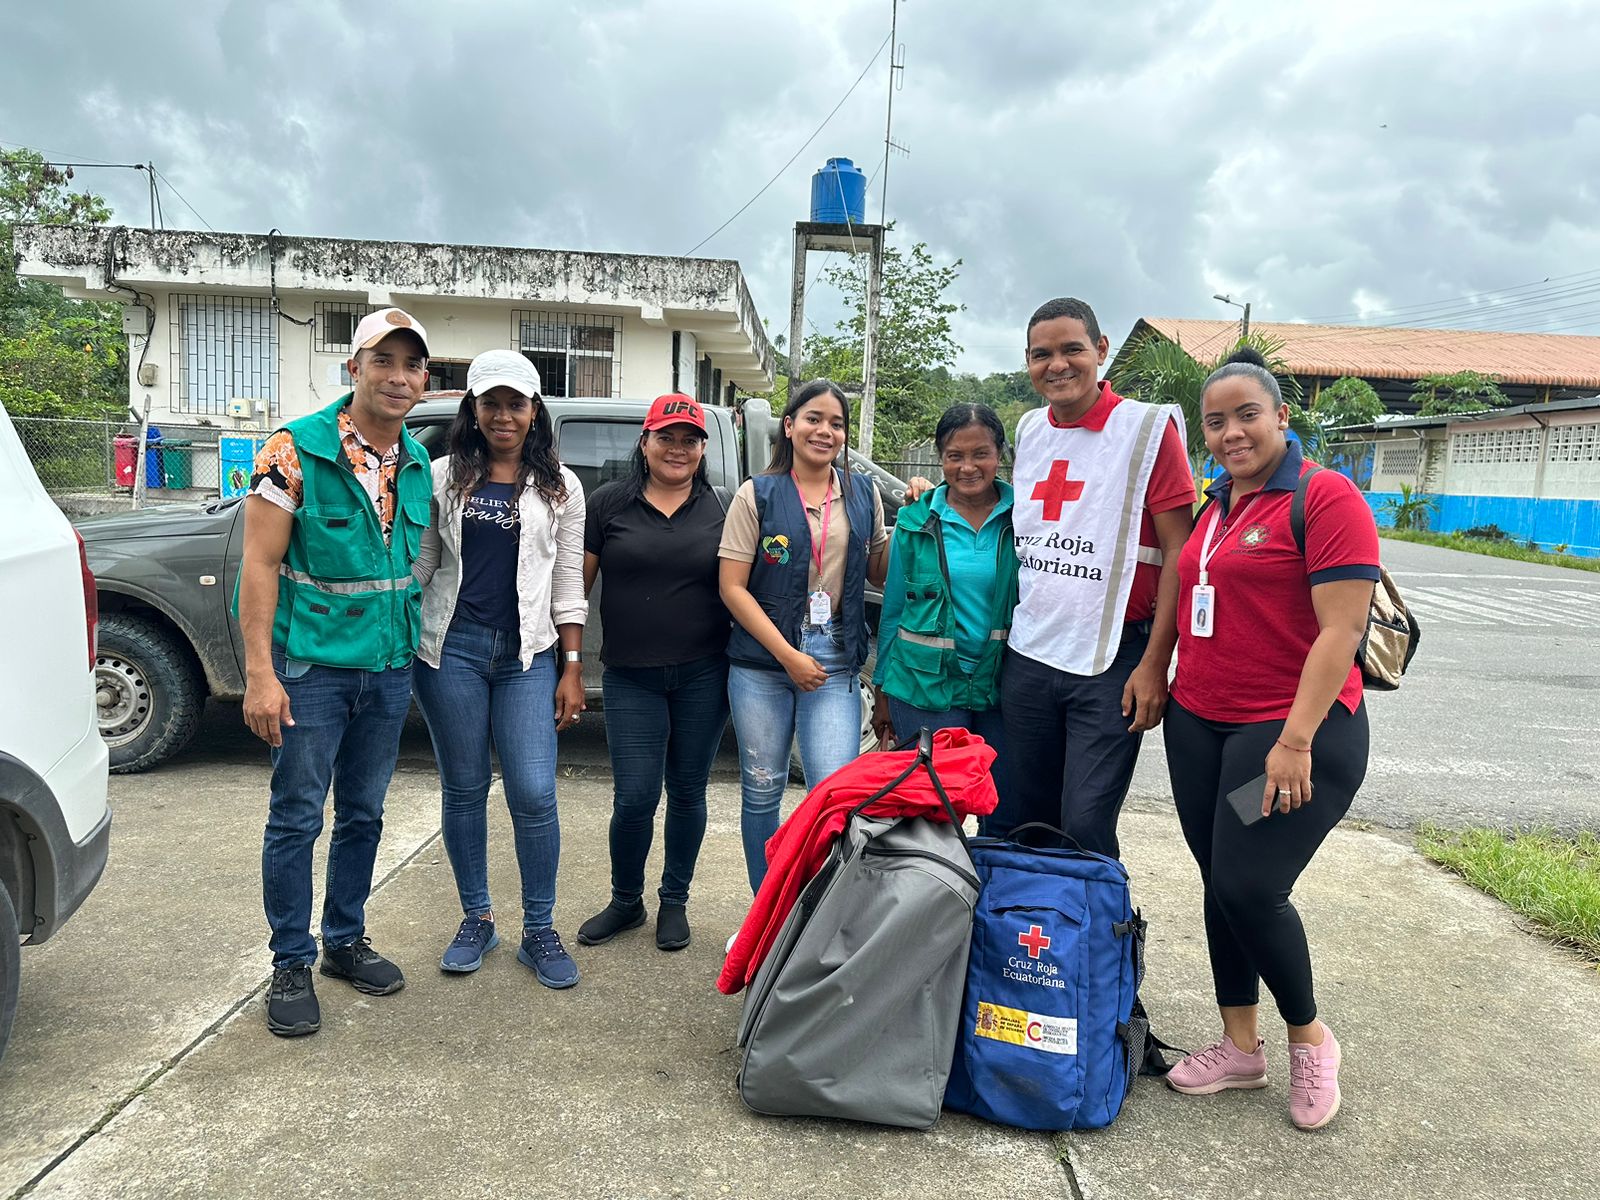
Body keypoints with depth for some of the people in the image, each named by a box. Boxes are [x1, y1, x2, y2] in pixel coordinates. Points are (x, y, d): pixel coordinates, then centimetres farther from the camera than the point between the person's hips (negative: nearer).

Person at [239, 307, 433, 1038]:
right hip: (311, 666, -5)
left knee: (364, 813, 16)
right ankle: (290, 965, 19)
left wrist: (413, 655, 9)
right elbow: (260, 565, -12)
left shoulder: (417, 463, 6)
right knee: (297, 818, 4)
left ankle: (345, 940, 32)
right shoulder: (297, 449, -10)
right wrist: (259, 674, -17)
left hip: (388, 668, 5)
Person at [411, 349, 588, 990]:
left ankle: (540, 931, 12)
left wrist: (573, 667, 1)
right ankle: (476, 919, 26)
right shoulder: (444, 477, 5)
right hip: (453, 648, 1)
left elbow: (568, 583, 5)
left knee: (534, 794, -4)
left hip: (527, 655, 0)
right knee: (464, 789, 8)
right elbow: (420, 565, 8)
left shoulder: (559, 486, 5)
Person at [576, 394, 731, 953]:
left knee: (687, 792, 11)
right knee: (634, 798, -1)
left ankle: (675, 901, 30)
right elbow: (577, 584, 2)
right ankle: (625, 901, 24)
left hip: (702, 675, 1)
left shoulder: (719, 508, 4)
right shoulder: (609, 504, 1)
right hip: (631, 676, -1)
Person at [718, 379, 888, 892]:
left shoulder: (863, 494, 9)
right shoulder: (758, 494, 1)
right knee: (762, 790, 9)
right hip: (762, 661, -1)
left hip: (835, 662, 1)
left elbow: (879, 572, 16)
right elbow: (733, 586, -4)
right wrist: (787, 655, -11)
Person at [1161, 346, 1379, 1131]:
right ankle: (1239, 1045, 27)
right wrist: (1169, 686, 13)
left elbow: (1341, 629, -17)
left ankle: (1310, 1038, 20)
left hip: (1291, 731, -7)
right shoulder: (1215, 507, 11)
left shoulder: (1326, 498, -11)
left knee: (1249, 889, -7)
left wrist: (1296, 739, -21)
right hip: (1198, 724, 7)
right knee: (1219, 884, 11)